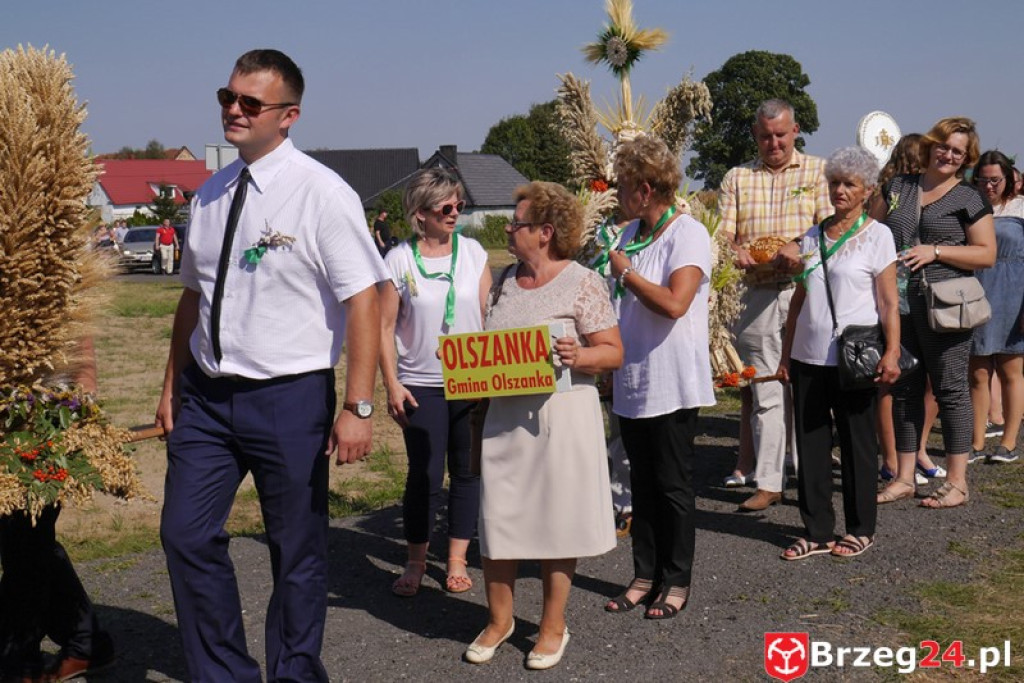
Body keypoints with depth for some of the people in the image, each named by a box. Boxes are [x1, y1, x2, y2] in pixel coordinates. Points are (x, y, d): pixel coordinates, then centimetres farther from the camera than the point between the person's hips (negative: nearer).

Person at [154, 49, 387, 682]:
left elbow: (363, 303, -16)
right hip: (206, 394, 6)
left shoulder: (322, 194, -12)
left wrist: (357, 408, -21)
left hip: (288, 398, -6)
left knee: (298, 552, 9)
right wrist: (173, 385, 15)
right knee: (188, 537, 7)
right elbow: (194, 294, 16)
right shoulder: (210, 194, 8)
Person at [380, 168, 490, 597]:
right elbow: (385, 328, 0)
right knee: (425, 476, -2)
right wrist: (391, 384, -7)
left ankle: (457, 559, 22)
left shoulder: (472, 252, 4)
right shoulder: (399, 260, -2)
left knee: (468, 470, 7)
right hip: (421, 385, -2)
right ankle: (415, 563, 16)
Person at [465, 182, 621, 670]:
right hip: (504, 416, 5)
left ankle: (553, 625, 21)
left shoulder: (582, 282, -7)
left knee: (556, 520, 5)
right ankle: (500, 618, 25)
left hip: (561, 416, -5)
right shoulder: (505, 281, 10)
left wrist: (577, 356, -25)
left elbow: (613, 353, -7)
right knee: (498, 517, 7)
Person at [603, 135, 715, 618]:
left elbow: (674, 303, -26)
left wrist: (625, 272, -14)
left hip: (672, 383, -7)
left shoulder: (688, 234, -13)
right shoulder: (630, 234, 10)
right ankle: (645, 576, 24)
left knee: (673, 486, 3)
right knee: (642, 484, 14)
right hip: (631, 381, 7)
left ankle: (676, 582, 16)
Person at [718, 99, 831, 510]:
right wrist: (737, 253, -16)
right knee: (765, 393, 2)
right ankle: (767, 483, 6)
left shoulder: (817, 171, 9)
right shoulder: (737, 179, 15)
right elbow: (724, 233, 7)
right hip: (758, 296, 2)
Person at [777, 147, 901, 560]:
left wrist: (892, 352, -17)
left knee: (857, 444, 5)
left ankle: (861, 529, 19)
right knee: (810, 443, 7)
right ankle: (816, 531, 16)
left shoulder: (877, 235, -1)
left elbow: (889, 302, -6)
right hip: (808, 356, 5)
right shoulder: (812, 236, 11)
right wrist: (786, 353, 11)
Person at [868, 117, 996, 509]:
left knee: (950, 389, -1)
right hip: (897, 304, 5)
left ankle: (957, 482, 8)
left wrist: (935, 251, -14)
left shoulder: (969, 200, 1)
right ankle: (904, 478, 19)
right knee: (904, 388, 9)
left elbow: (986, 254, -4)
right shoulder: (897, 188, 13)